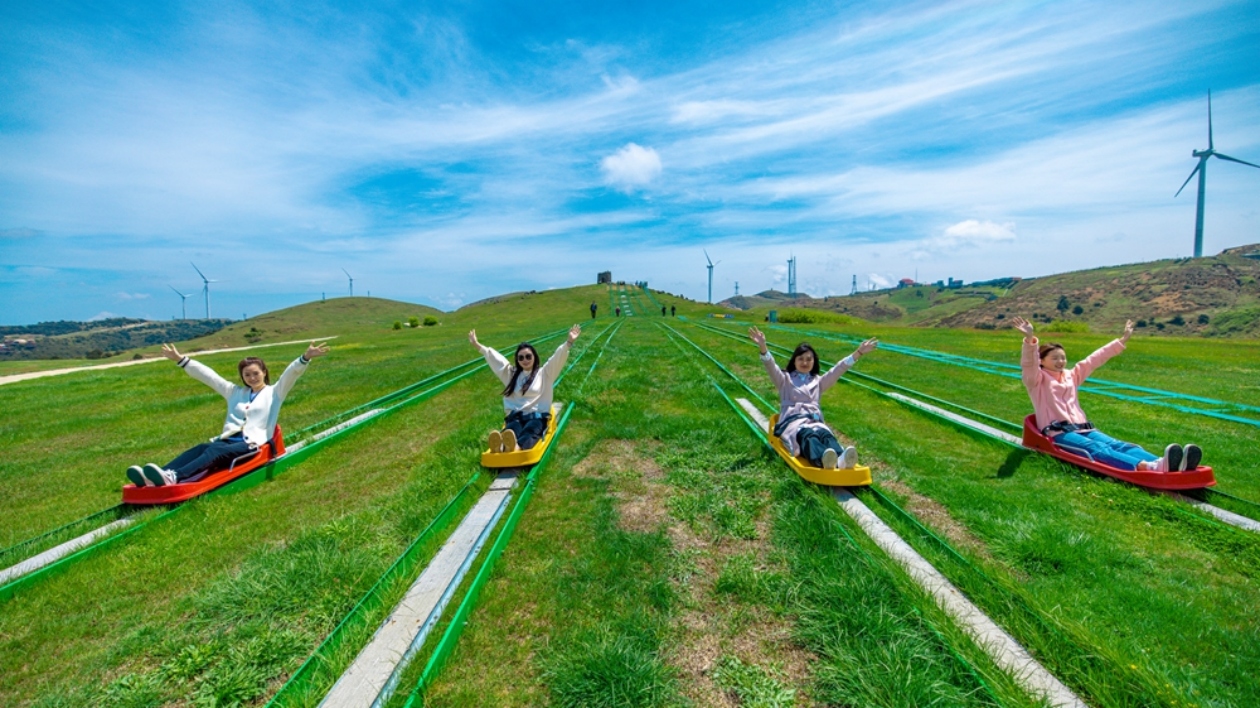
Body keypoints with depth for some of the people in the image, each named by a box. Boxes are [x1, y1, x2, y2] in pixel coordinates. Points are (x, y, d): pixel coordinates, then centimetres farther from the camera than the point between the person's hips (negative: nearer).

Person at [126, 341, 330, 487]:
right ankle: (152, 479, -45)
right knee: (199, 449, -25)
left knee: (215, 451, -32)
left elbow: (290, 374, -7)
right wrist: (181, 360, 27)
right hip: (227, 440, 5)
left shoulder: (274, 393, 11)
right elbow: (208, 375, 27)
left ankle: (174, 477, -55)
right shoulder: (235, 392, 26)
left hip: (252, 444, -5)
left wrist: (306, 358, -23)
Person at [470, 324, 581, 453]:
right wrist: (477, 345, 26)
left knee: (529, 432, -39)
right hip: (515, 417, 3)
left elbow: (558, 358, 1)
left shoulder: (544, 373, 15)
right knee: (511, 431, -35)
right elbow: (494, 358, 27)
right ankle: (500, 447, -69)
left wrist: (569, 342, -14)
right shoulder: (512, 374, 26)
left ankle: (516, 448, -72)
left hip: (537, 417, -2)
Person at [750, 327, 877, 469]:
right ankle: (823, 460, -70)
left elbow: (838, 370, 21)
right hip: (792, 422, -3)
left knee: (826, 435, -35)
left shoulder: (818, 381, 31)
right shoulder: (785, 379, 20)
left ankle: (841, 460, -65)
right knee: (808, 436, -39)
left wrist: (858, 353, 8)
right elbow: (771, 367, 1)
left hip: (815, 422, 3)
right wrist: (762, 347, -19)